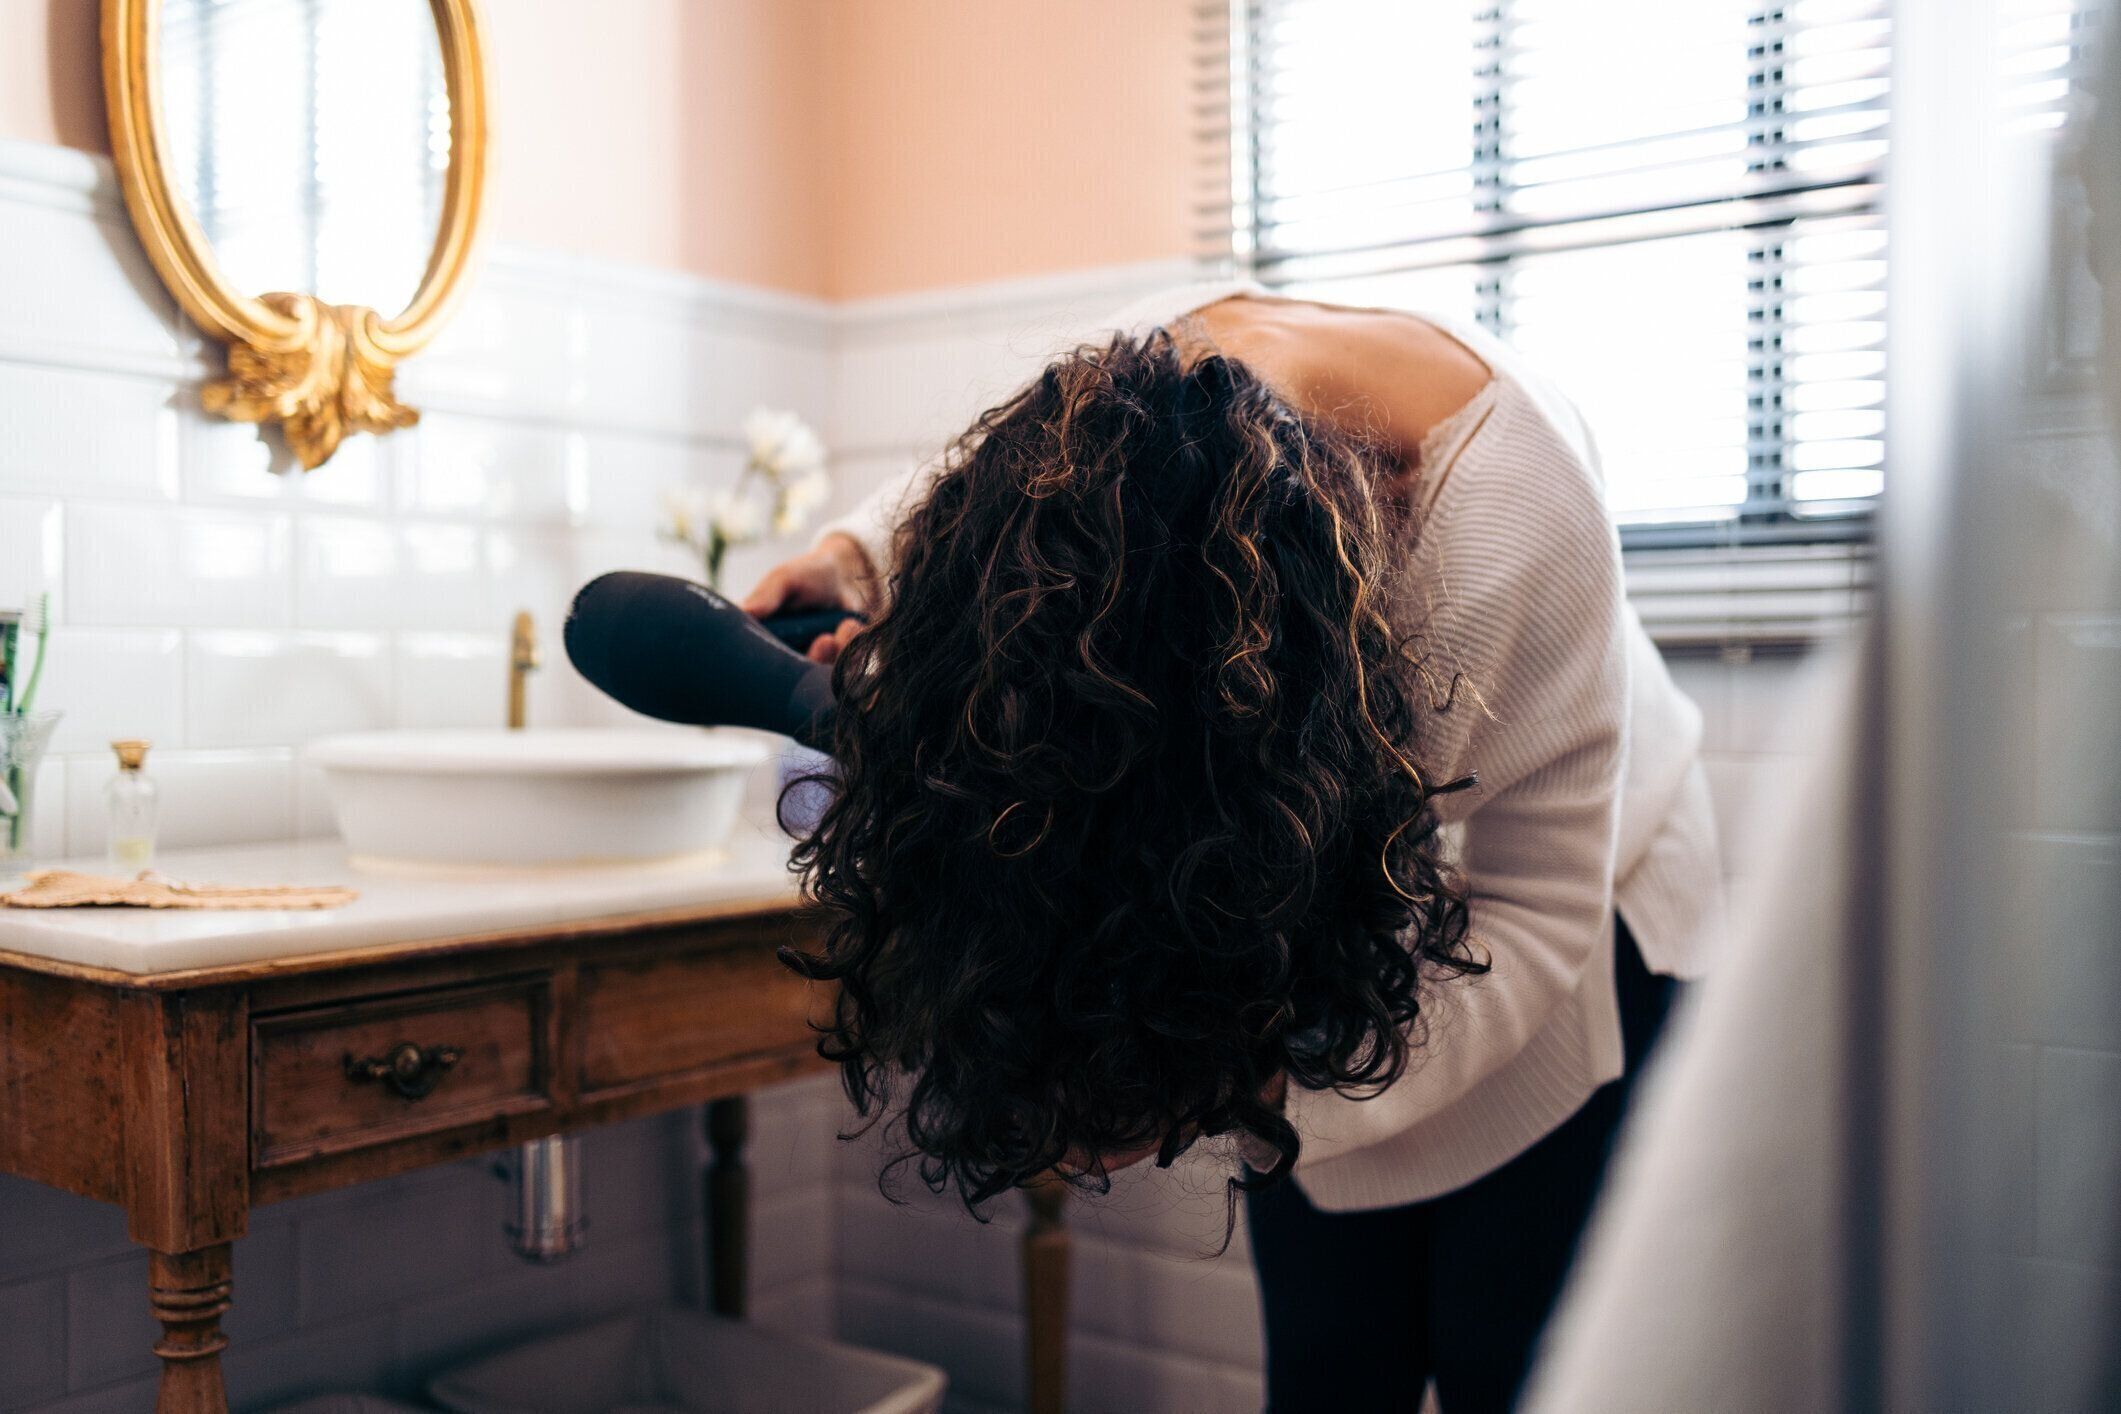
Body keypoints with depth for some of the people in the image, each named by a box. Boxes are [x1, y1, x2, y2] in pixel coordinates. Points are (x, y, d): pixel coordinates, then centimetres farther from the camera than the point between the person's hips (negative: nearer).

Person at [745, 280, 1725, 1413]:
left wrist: (1268, 1084, -39)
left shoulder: (1514, 520, -39)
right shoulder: (1114, 386, -26)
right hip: (1305, 889, 4)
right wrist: (861, 556, -17)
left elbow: (1536, 918, -29)